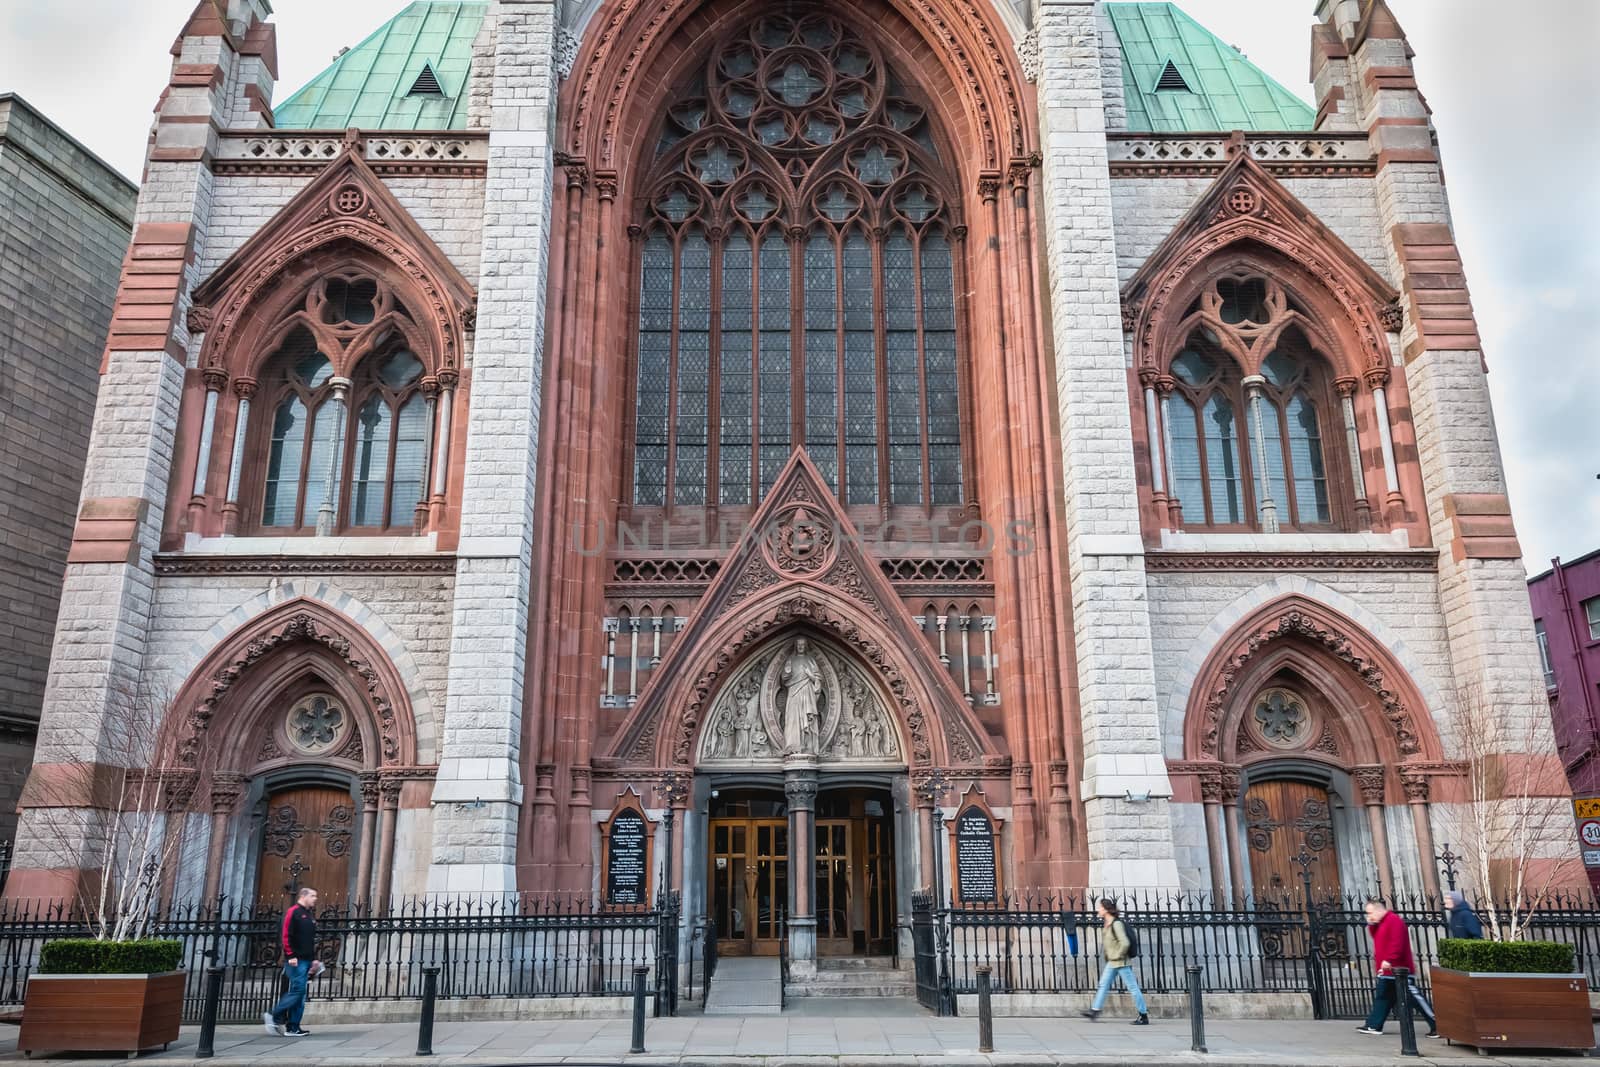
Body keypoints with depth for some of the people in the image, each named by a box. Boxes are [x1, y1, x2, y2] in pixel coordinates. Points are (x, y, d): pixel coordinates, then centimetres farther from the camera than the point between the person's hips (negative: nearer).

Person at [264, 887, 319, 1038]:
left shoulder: (310, 914, 20)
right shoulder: (293, 911, -6)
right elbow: (285, 935, -13)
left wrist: (314, 958, 17)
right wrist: (291, 955, -18)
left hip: (306, 960, 8)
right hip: (296, 960, -8)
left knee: (300, 994, 6)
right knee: (298, 989, -13)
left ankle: (293, 1028, 9)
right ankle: (274, 1015, 1)